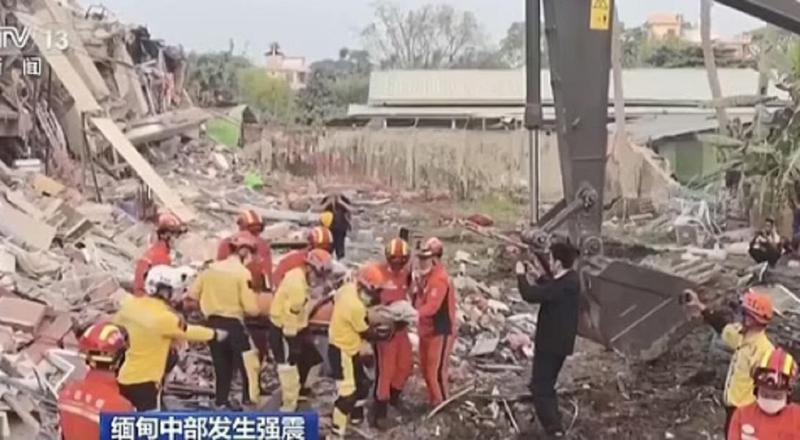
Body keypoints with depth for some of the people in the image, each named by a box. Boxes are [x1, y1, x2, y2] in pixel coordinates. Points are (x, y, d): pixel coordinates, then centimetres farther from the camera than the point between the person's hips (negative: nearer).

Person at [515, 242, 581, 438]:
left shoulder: (562, 286, -28)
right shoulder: (571, 278, 2)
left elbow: (530, 295, -28)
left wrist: (521, 275, -13)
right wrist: (538, 276, 12)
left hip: (551, 343, -10)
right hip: (561, 341, 10)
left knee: (539, 386, -1)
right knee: (546, 384, 23)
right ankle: (554, 422, 34)